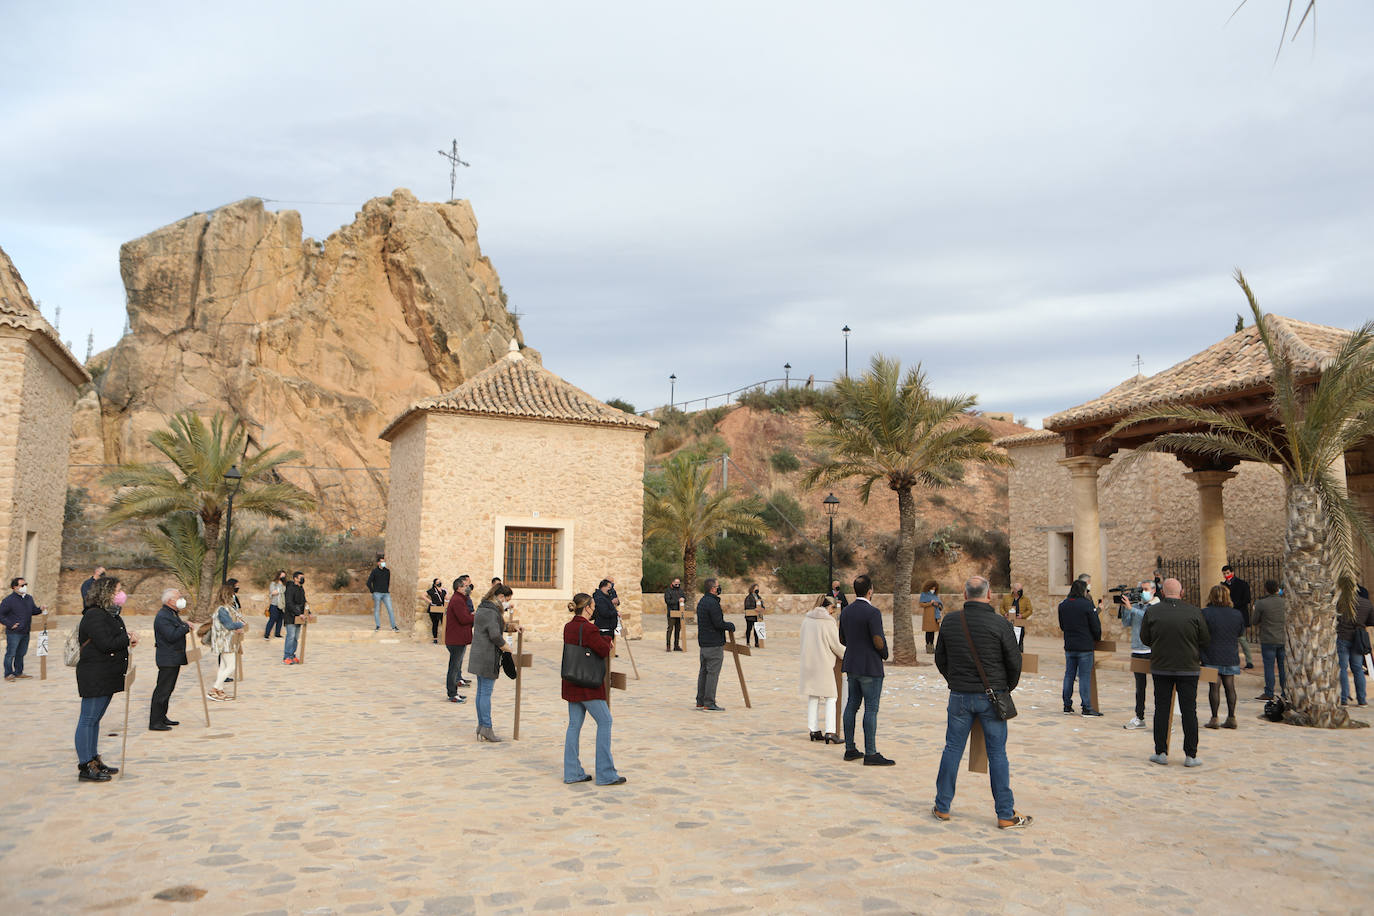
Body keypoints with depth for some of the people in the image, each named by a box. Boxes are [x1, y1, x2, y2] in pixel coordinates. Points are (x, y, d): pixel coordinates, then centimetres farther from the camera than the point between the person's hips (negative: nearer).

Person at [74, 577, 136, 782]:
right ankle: (85, 766, 1)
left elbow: (116, 638, 20)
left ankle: (94, 760, 24)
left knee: (95, 719, 16)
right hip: (94, 676, -10)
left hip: (108, 676, 10)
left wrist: (128, 638, -1)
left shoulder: (111, 614, 15)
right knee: (88, 720, -3)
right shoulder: (94, 616, -15)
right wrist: (128, 638, -9)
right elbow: (106, 644, -22)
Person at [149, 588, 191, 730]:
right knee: (162, 690, -7)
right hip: (167, 659, -11)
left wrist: (184, 625, 7)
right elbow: (171, 636, -25)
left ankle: (162, 717, 27)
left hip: (174, 659, 11)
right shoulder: (162, 616, -17)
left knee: (168, 689, 17)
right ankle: (154, 722, -2)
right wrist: (186, 627, -15)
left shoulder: (172, 614, 16)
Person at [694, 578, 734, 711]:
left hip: (703, 643, 10)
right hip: (714, 644, -10)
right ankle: (709, 704, -4)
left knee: (703, 671, 14)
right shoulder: (712, 603, -18)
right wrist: (731, 626, -3)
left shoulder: (701, 602, 14)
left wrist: (726, 625, 15)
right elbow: (718, 624, -21)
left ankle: (700, 702, 19)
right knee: (713, 673, -5)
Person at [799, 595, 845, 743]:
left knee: (812, 698, 13)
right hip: (824, 664, -6)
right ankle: (830, 732, -3)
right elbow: (836, 645, -9)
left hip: (808, 663, 6)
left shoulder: (806, 619, 6)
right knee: (830, 698, 2)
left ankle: (814, 730, 16)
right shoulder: (829, 621, -12)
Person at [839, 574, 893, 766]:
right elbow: (879, 642, -21)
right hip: (870, 667, -7)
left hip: (852, 665, 8)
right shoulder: (873, 612, -17)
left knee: (852, 705, 11)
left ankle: (850, 749, 16)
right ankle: (871, 754, -2)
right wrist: (884, 653, -1)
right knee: (871, 709, -4)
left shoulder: (846, 611, 7)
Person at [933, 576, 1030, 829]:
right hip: (991, 696, -2)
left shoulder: (949, 621, -1)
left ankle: (942, 807, 18)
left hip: (959, 696, 2)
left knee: (952, 749, 10)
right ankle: (1006, 815, 11)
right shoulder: (1000, 624, -11)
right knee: (997, 754, 5)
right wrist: (1007, 687, 14)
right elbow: (1014, 661, -4)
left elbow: (940, 659, 8)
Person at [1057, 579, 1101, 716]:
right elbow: (1095, 626, -9)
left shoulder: (1062, 605, 4)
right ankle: (1087, 708, 3)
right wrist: (1097, 638, 9)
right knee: (1085, 677, 0)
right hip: (1085, 647, -5)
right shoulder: (1087, 604, -13)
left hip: (1069, 646, 5)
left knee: (1069, 675, 11)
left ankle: (1067, 706, 16)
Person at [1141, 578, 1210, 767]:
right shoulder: (1194, 612, -7)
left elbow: (1145, 638, 3)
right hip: (1188, 668, 0)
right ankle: (1190, 755, 9)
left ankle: (1161, 753, 10)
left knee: (1162, 709, 7)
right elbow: (1205, 640, 1)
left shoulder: (1152, 612, -6)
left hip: (1160, 667, 0)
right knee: (1189, 711, 6)